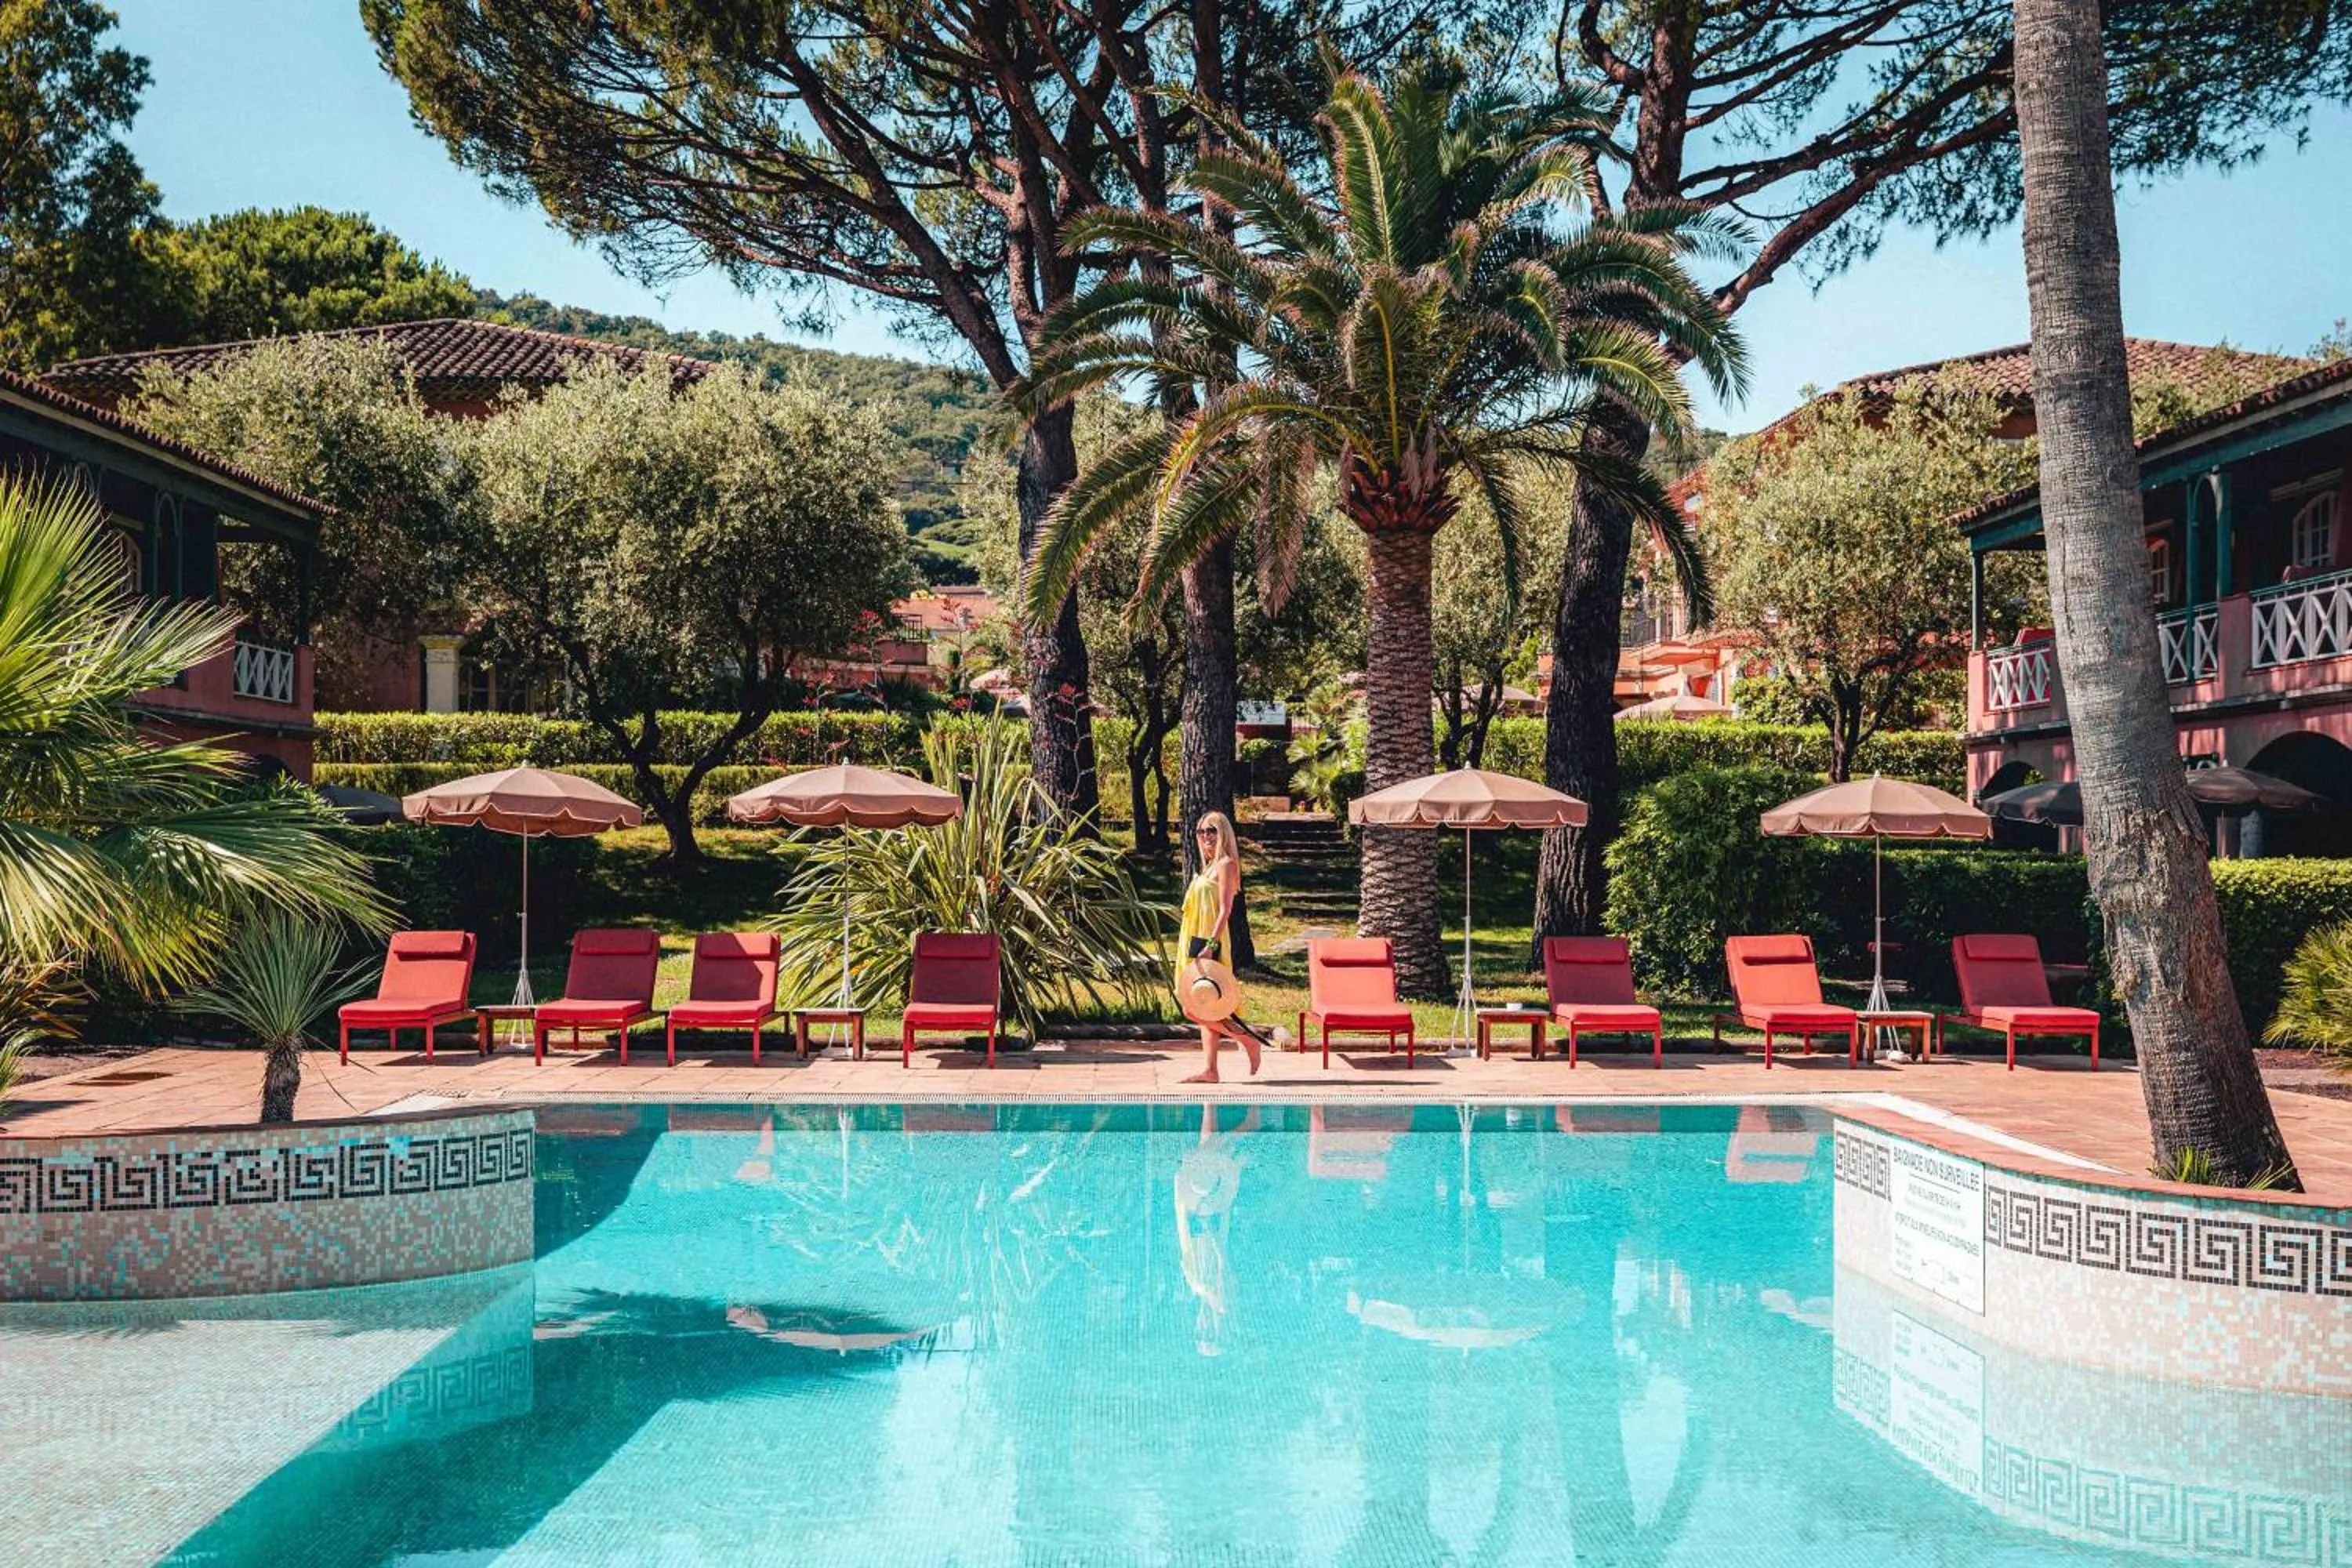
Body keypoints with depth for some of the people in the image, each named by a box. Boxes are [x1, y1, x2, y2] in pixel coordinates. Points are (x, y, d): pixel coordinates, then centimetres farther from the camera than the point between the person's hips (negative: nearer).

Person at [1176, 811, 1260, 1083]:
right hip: (1197, 941, 10)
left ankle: (1247, 1039, -1)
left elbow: (1225, 910, -17)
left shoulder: (1226, 864, -9)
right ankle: (1209, 1069, 8)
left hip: (1208, 942, -10)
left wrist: (1210, 945, -24)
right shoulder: (1210, 866, 19)